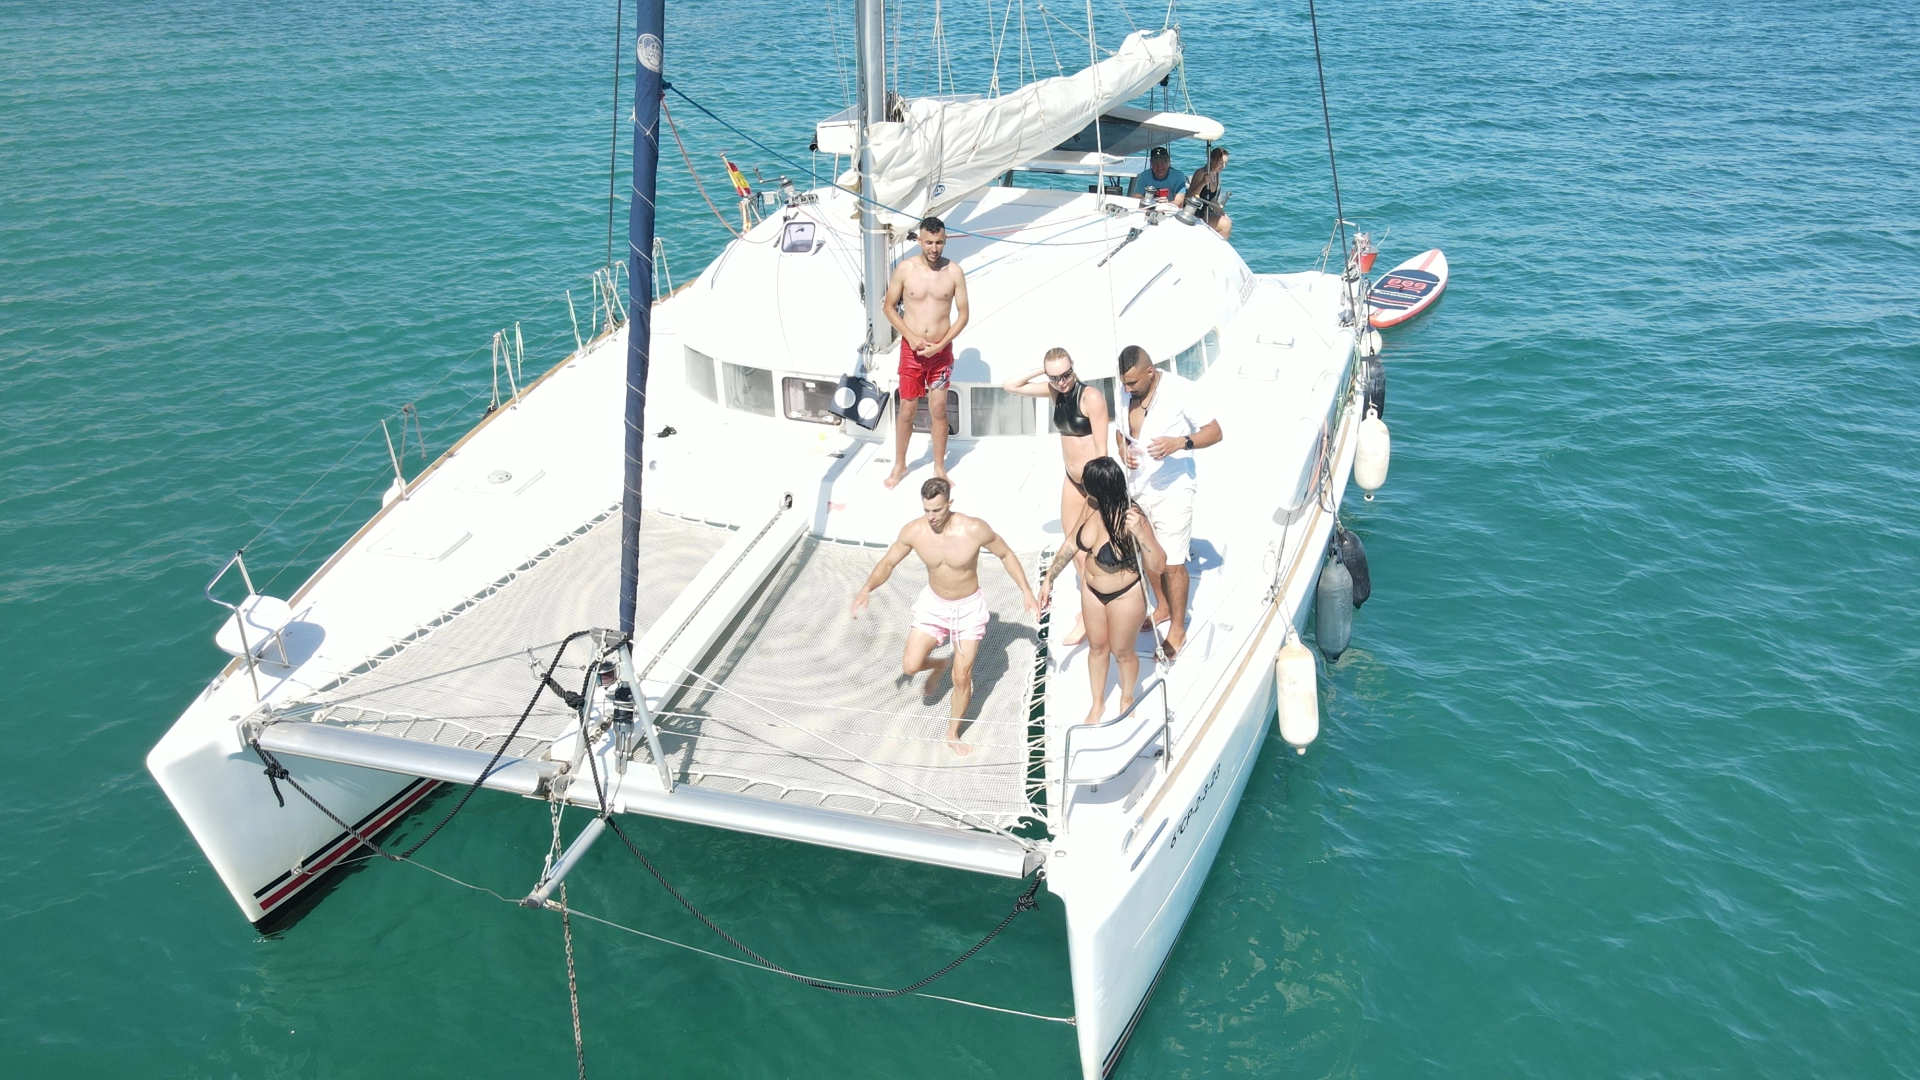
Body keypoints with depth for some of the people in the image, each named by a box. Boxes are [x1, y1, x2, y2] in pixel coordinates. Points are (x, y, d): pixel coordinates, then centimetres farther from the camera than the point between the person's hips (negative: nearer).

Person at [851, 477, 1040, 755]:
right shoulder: (913, 531, -20)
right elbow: (888, 563, -6)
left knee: (962, 678, 2)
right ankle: (939, 664, 30)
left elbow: (1006, 555, -10)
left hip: (969, 608, -2)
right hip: (933, 604, 2)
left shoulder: (974, 529, -27)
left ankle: (953, 733, 27)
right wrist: (867, 588, -25)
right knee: (910, 666, -8)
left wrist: (1026, 592, -15)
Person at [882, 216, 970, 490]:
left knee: (939, 409, 7)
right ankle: (899, 465, 25)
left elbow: (963, 314, -2)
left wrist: (941, 345, -12)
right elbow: (889, 306, 0)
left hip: (942, 350, 0)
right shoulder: (905, 268, -8)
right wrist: (911, 337, -12)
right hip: (911, 350, 0)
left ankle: (939, 467, 22)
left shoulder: (954, 271, -7)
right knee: (906, 410, 7)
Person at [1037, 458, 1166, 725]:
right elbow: (1073, 541, 0)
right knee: (1097, 646, 23)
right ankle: (1098, 702, 46)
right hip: (1092, 590, 5)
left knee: (1122, 651, 18)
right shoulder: (1091, 505, -17)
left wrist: (1140, 532, -48)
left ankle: (1127, 698, 48)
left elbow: (1158, 566, -32)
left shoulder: (1131, 519, -34)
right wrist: (1049, 577, 4)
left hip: (1125, 595, -5)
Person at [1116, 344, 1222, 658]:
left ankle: (1177, 628, 17)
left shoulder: (1180, 390, -18)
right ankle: (1163, 607, 42)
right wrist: (1123, 450, -10)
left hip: (1171, 490, -6)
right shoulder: (1125, 391, -2)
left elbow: (1214, 431, -15)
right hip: (1137, 487, 6)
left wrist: (1179, 443, -32)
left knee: (1172, 563, 1)